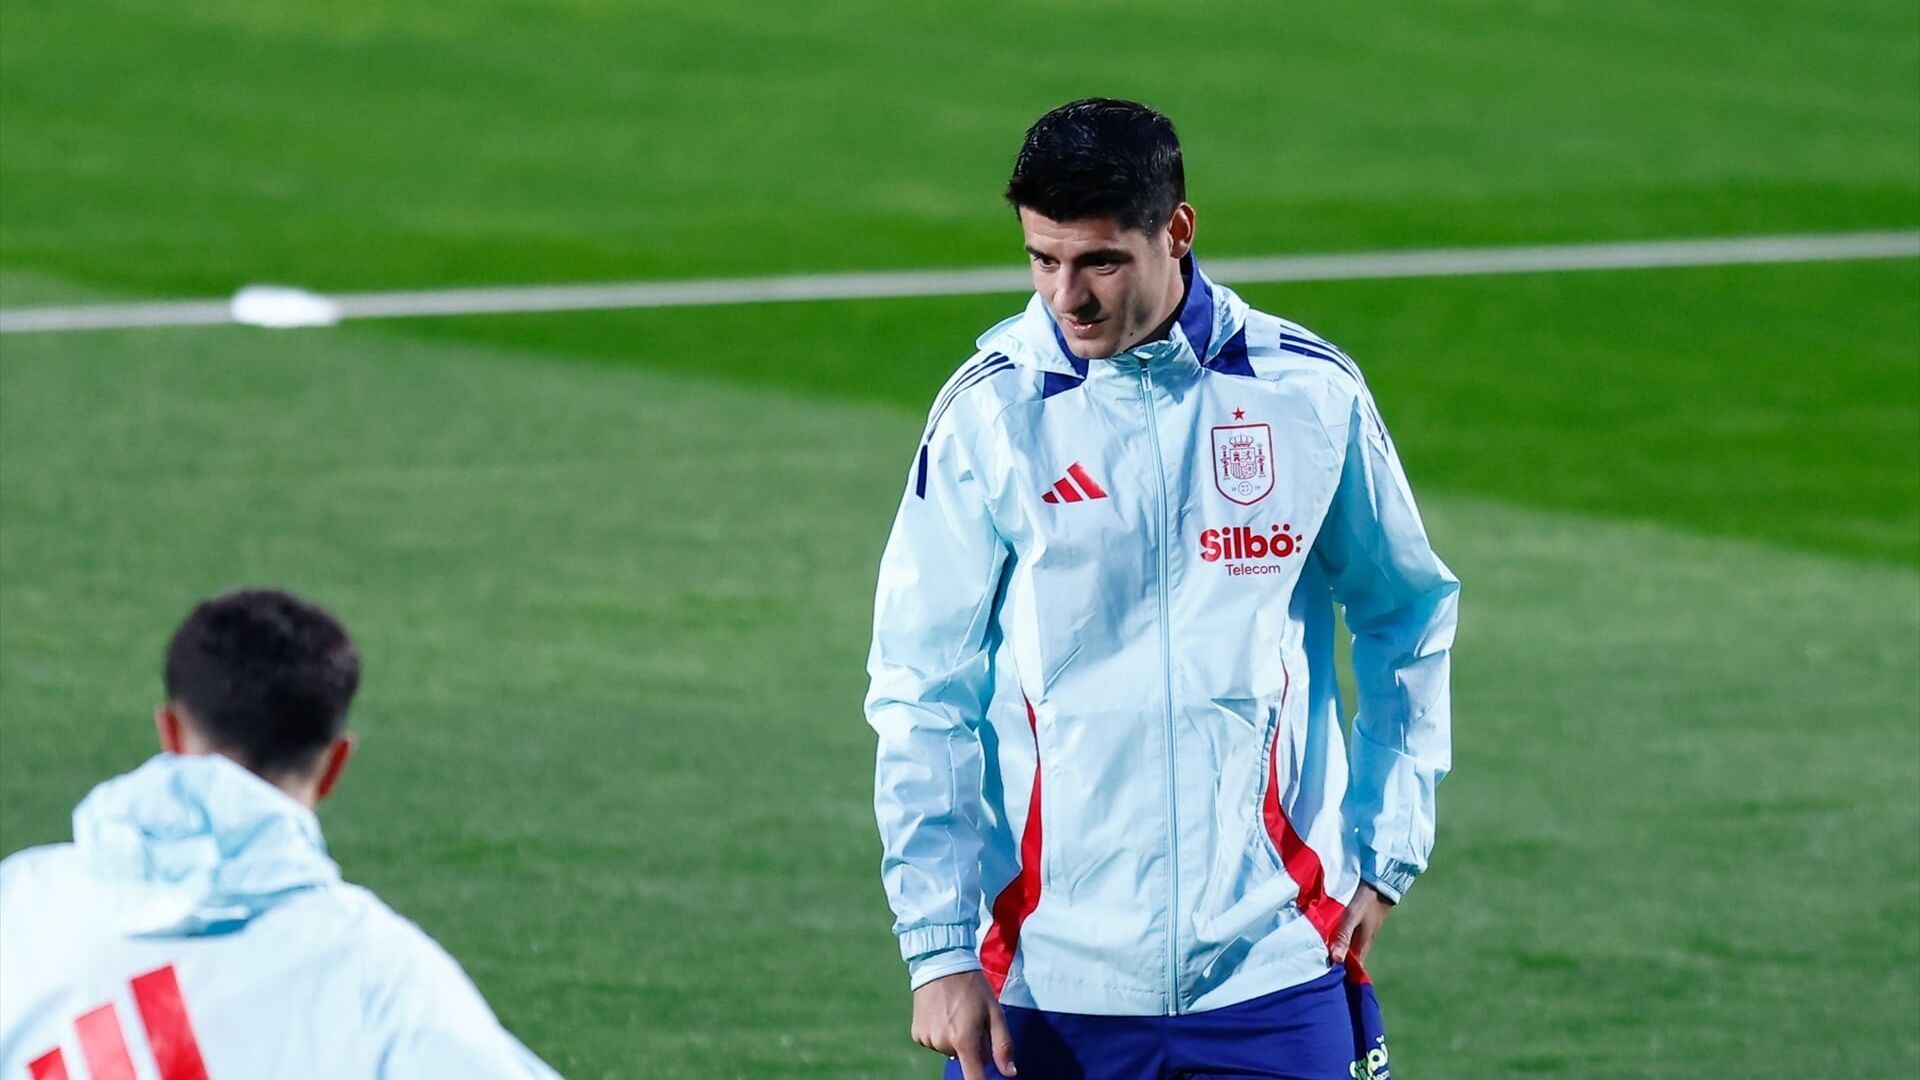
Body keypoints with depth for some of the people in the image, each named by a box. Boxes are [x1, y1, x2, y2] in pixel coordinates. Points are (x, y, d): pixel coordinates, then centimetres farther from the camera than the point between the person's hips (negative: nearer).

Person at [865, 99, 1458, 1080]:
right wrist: (937, 945, -7)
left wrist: (1386, 854, 9)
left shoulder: (1310, 395, 1)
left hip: (1273, 976, 1)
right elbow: (921, 697, -1)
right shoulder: (991, 412, -3)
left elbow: (1409, 623, 15)